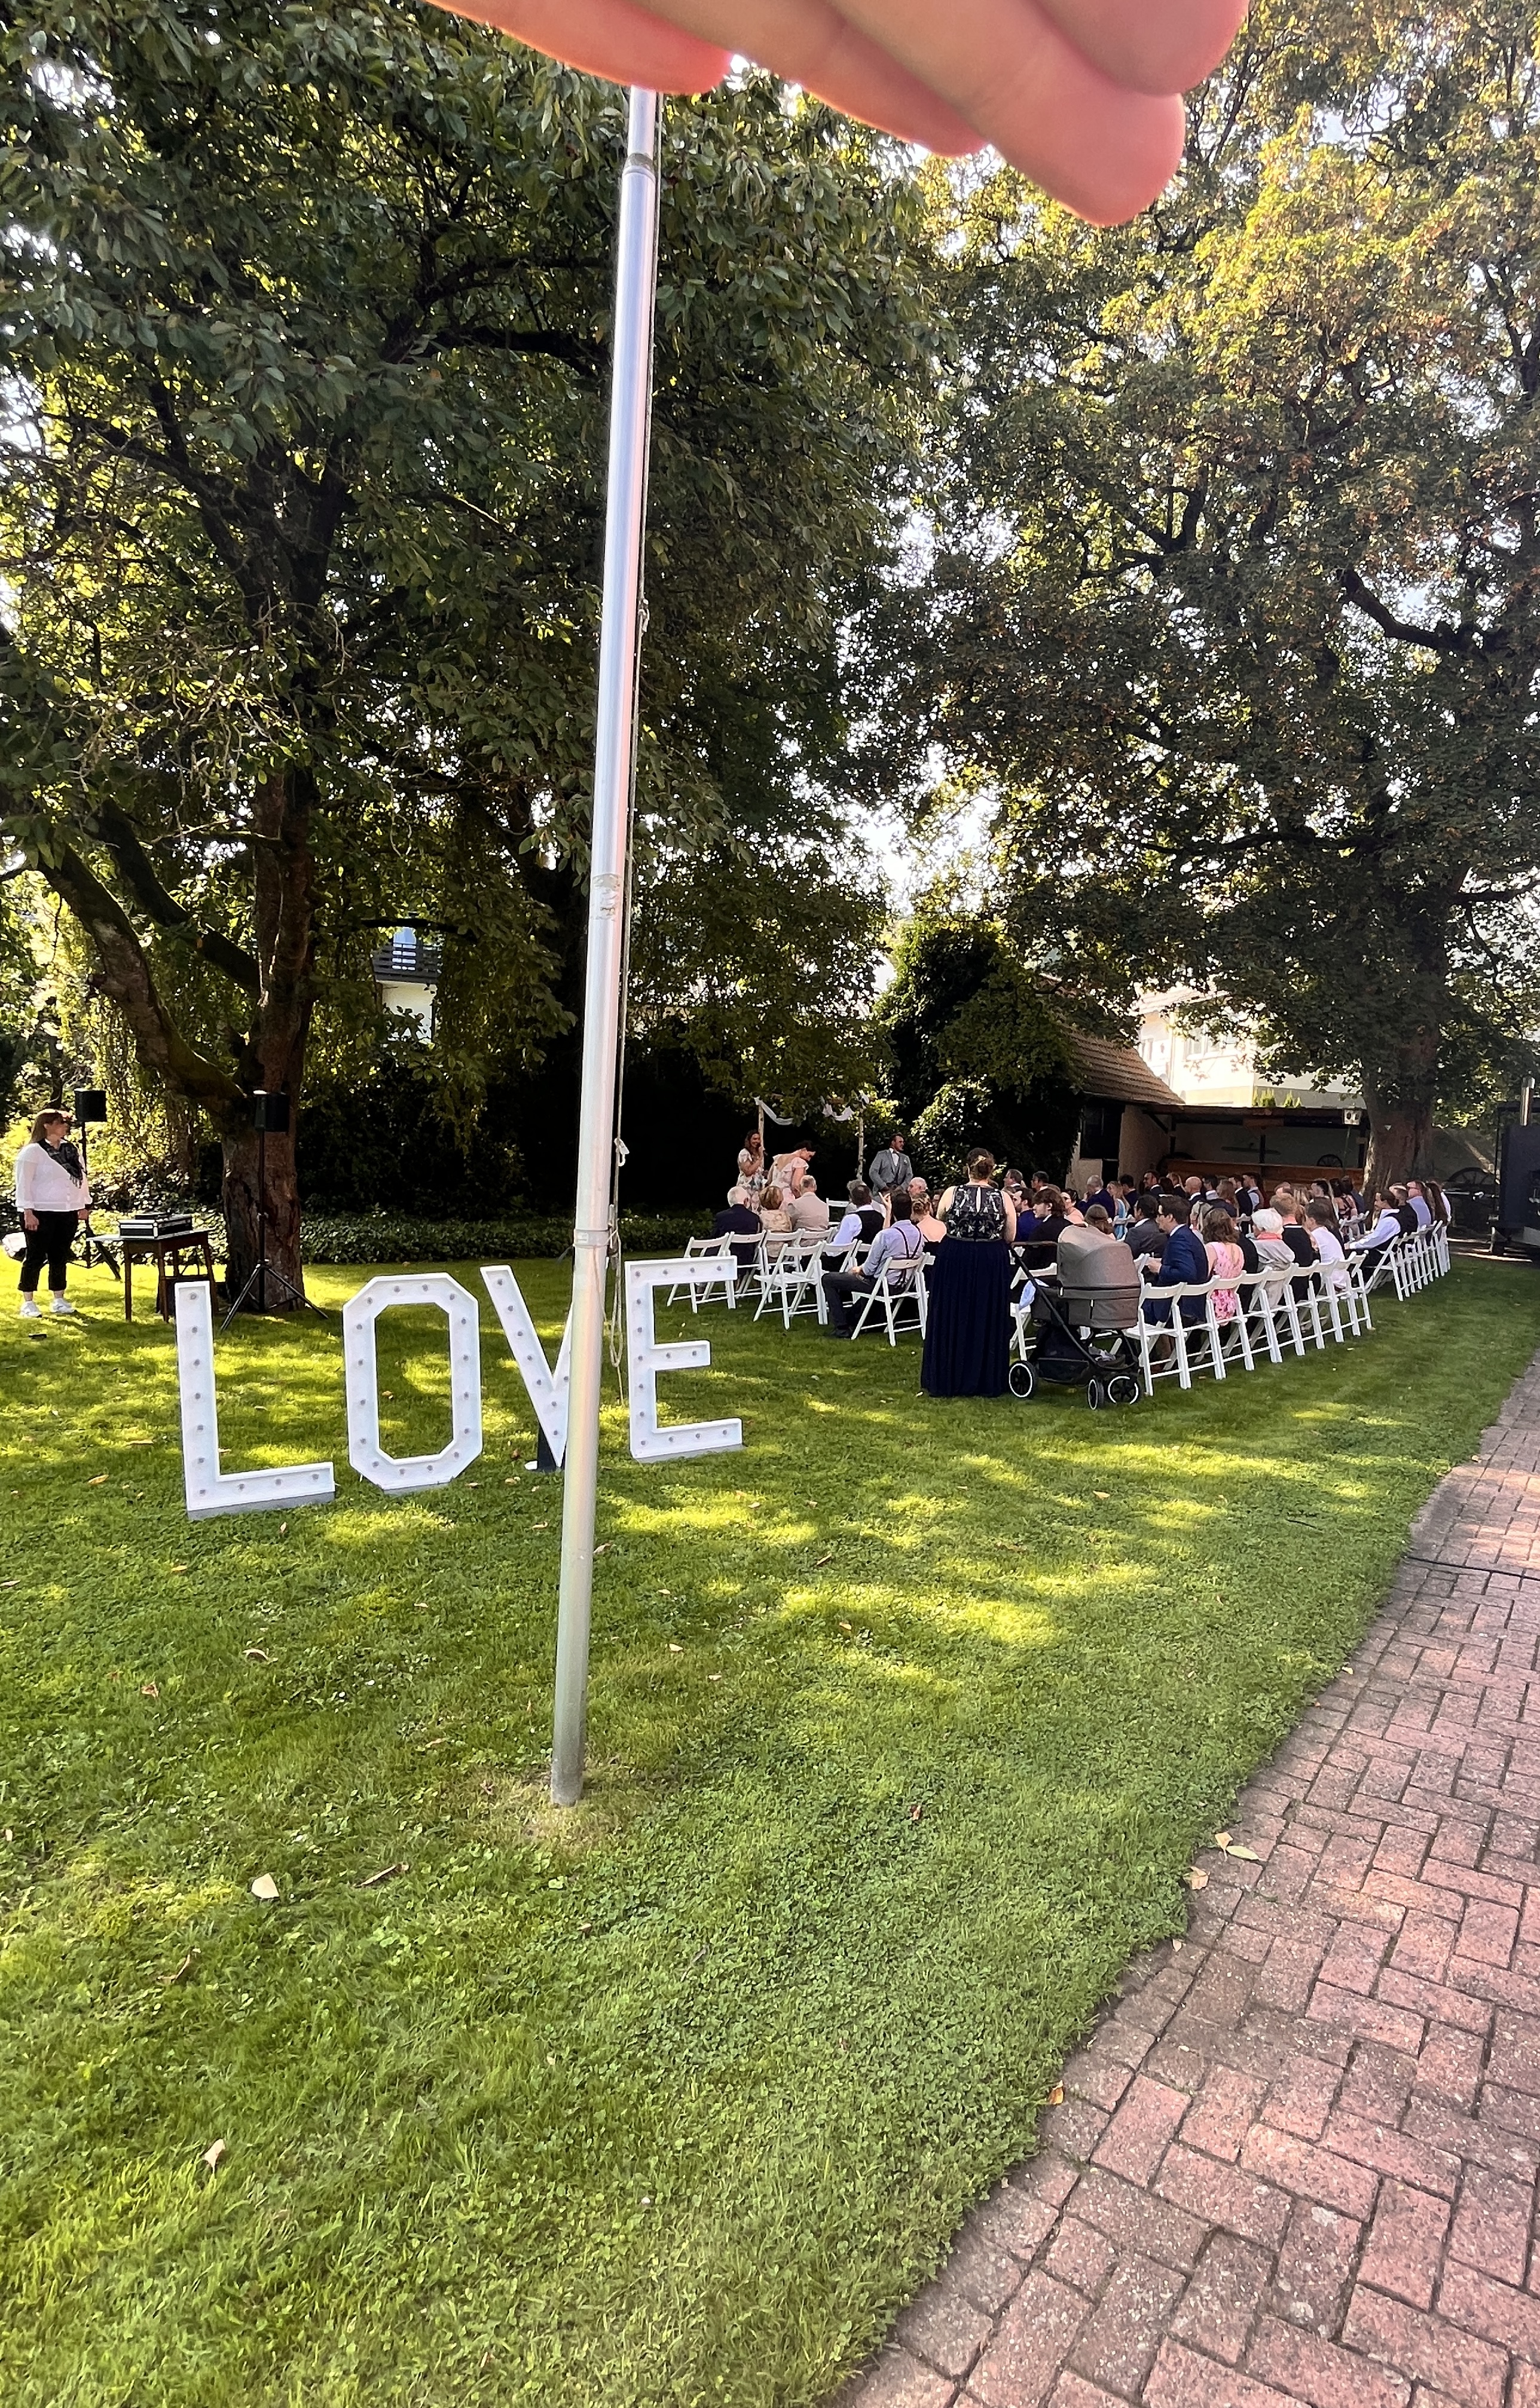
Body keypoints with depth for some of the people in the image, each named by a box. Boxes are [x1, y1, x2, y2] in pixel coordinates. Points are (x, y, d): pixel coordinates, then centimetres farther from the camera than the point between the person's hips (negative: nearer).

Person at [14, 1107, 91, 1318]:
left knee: (60, 1257, 10)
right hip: (41, 1214, -6)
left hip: (68, 1213, 6)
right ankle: (28, 1302, 6)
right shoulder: (32, 1151, -6)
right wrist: (28, 1212, -16)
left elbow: (82, 1179, 17)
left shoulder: (71, 1150, 13)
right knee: (35, 1257, -1)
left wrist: (84, 1206, 12)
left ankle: (58, 1299, 18)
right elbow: (23, 1183, -10)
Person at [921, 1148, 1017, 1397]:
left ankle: (946, 1380, 16)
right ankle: (986, 1382, 15)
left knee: (950, 1320, 10)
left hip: (954, 1262, 0)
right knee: (987, 1322, 10)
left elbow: (940, 1217, 13)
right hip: (992, 1264, 0)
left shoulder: (951, 1194, -7)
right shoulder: (1003, 1199, -7)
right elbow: (1010, 1238, 0)